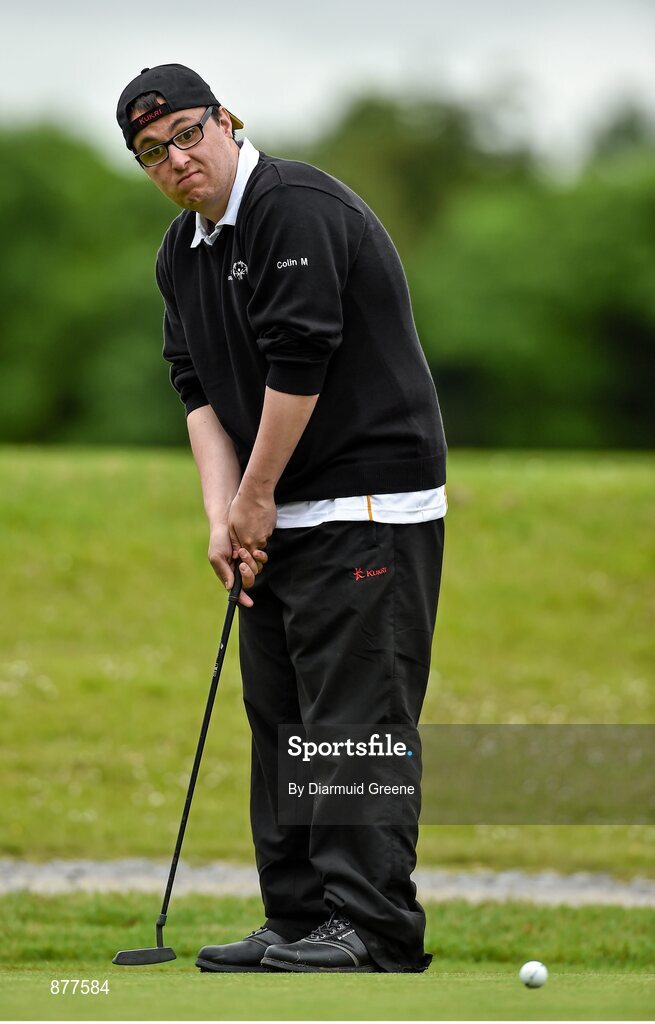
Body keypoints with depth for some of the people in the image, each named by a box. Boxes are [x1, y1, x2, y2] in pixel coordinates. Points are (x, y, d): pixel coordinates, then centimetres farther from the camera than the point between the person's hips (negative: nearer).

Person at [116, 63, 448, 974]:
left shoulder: (298, 208, -16)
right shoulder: (182, 254, 12)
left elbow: (299, 362, -20)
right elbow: (201, 390, 10)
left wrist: (257, 499, -13)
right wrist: (222, 514, -4)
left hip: (370, 505, -9)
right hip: (282, 515, 9)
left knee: (356, 714, -12)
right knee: (280, 716, 9)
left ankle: (375, 927, -13)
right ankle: (303, 920, 13)